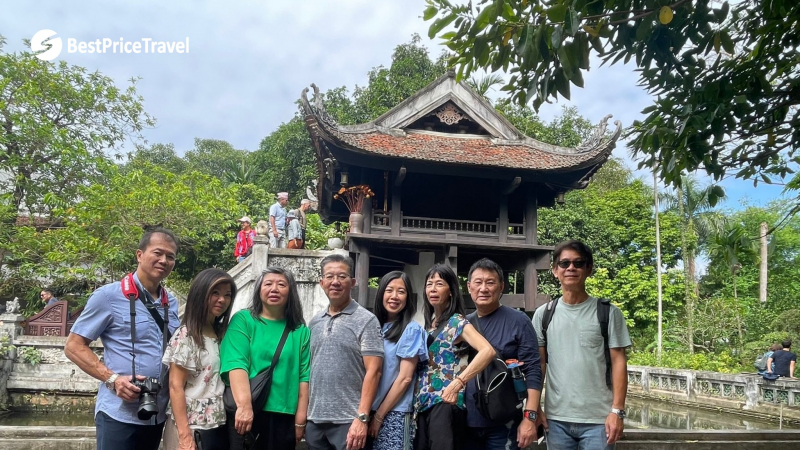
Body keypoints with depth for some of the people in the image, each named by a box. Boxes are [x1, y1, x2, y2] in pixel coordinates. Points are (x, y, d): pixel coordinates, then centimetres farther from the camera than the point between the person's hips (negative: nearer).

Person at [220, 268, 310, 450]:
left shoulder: (300, 331, 8)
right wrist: (244, 405, -23)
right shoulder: (243, 320, 0)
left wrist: (300, 419, -3)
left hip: (285, 416, 3)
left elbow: (304, 375, 3)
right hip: (246, 414, -2)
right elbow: (236, 363, -12)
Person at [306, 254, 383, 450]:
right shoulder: (314, 322, 10)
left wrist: (362, 418, -17)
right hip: (315, 419, 5)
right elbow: (308, 368, 14)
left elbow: (373, 371, -11)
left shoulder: (366, 320, -6)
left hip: (347, 421, -5)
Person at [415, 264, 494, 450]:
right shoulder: (428, 323, 14)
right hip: (423, 403, 7)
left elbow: (488, 351, -23)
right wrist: (417, 397, 4)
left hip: (445, 403, -7)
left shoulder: (457, 322, -7)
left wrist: (458, 382, -27)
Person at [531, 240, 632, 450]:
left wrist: (617, 410, -8)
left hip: (598, 419, -2)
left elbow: (618, 362, -1)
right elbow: (538, 364, 7)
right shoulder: (543, 314, 6)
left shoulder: (608, 313, 0)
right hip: (556, 419, 2)